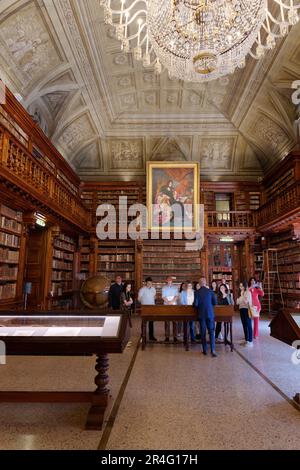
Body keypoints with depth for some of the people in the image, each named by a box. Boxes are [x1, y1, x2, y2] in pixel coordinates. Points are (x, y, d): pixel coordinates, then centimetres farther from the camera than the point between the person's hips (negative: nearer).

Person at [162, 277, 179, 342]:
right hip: (166, 305, 0)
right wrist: (168, 302, -15)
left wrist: (172, 301, -15)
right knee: (167, 321, -2)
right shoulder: (164, 287, 6)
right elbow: (163, 296, -1)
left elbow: (176, 296, 1)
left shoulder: (175, 287, 8)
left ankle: (175, 336, 3)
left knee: (175, 321, -2)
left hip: (174, 305, 1)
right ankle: (167, 336, 3)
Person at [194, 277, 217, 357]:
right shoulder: (210, 291, -3)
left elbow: (196, 304, -10)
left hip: (201, 314, 0)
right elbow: (215, 302, 0)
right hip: (210, 314, 1)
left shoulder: (197, 292, -7)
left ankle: (205, 350, 13)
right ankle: (213, 350, -4)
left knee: (203, 332, 8)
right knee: (211, 331, 4)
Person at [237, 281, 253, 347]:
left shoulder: (248, 292, -9)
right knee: (244, 325, 12)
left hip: (246, 310, -8)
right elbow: (238, 302, 16)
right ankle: (246, 340, 20)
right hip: (241, 309, 8)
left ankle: (250, 341, -1)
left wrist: (242, 295, -16)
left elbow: (246, 301, -19)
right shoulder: (241, 293, 16)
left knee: (248, 325, -4)